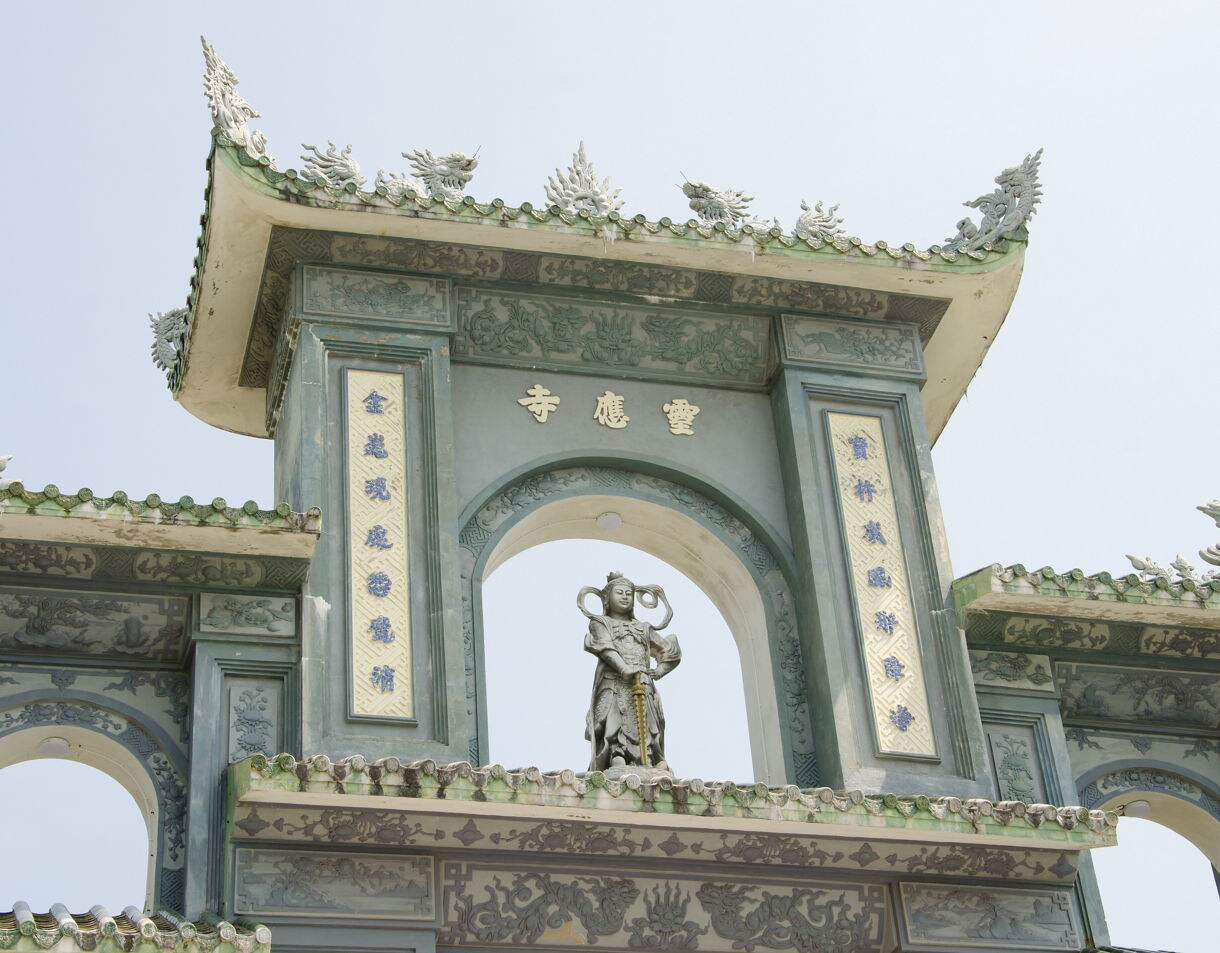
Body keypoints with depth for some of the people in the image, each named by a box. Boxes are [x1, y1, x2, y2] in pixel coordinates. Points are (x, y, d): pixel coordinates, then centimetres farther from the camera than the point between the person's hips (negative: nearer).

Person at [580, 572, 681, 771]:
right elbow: (605, 647, -4)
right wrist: (623, 668, -21)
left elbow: (672, 652, 31)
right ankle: (617, 756, -37)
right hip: (613, 685, -4)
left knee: (646, 731, -12)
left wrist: (659, 671, 11)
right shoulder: (601, 623, 17)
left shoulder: (643, 629, 29)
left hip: (642, 686, 4)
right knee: (615, 732, -22)